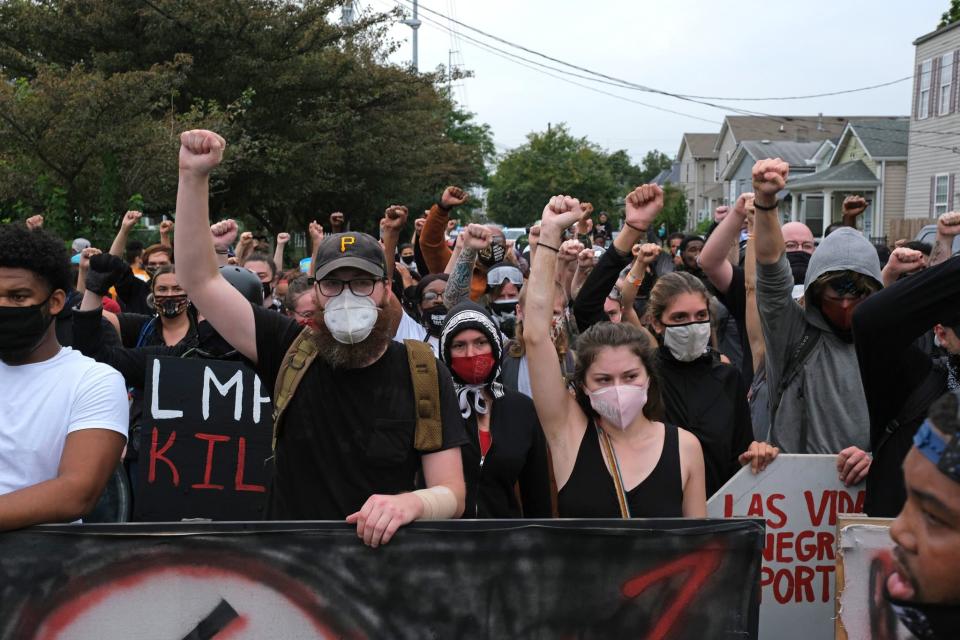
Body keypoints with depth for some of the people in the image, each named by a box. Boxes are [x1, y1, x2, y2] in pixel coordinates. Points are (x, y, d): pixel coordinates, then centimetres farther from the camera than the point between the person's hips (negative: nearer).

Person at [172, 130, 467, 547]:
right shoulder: (291, 352, 3)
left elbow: (451, 494, -3)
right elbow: (201, 281, 1)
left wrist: (413, 502, -26)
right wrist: (193, 177, -7)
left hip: (385, 560, 0)